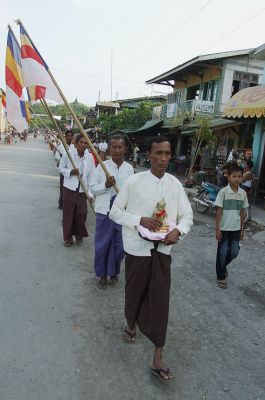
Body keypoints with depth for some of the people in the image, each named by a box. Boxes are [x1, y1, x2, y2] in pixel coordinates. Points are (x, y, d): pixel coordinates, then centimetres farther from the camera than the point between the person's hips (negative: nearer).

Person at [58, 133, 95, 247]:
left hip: (82, 190, 2)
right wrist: (70, 172, -18)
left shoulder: (90, 158, -3)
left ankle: (79, 235, 28)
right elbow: (60, 167, 2)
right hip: (69, 188, -2)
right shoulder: (68, 154, -10)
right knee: (68, 213, 6)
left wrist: (90, 192, -2)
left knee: (81, 213, 3)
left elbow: (91, 176, 2)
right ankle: (68, 237, 24)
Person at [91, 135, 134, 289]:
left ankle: (113, 271, 37)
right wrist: (106, 185, -21)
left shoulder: (129, 168, 1)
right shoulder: (102, 166, -7)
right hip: (105, 212, -2)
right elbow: (93, 187, -3)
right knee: (102, 245, 9)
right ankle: (101, 274, 30)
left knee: (120, 246, 13)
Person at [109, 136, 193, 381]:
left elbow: (187, 215, 4)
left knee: (160, 300, 5)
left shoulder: (175, 184, -2)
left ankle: (157, 358, 19)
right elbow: (115, 212, -5)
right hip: (137, 248, -1)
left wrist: (178, 230, -18)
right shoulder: (134, 181, -11)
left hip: (162, 250, 2)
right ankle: (131, 324, 51)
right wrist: (140, 220, -20)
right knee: (135, 292, 17)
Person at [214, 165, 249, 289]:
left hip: (236, 228, 4)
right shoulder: (223, 192, -12)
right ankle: (220, 277, 23)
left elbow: (242, 211, 8)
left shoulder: (243, 193, 1)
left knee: (234, 252, 9)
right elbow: (219, 210, -10)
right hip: (224, 228, -4)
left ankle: (223, 266, 39)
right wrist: (217, 229, -11)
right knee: (222, 252, 6)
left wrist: (242, 229, 10)